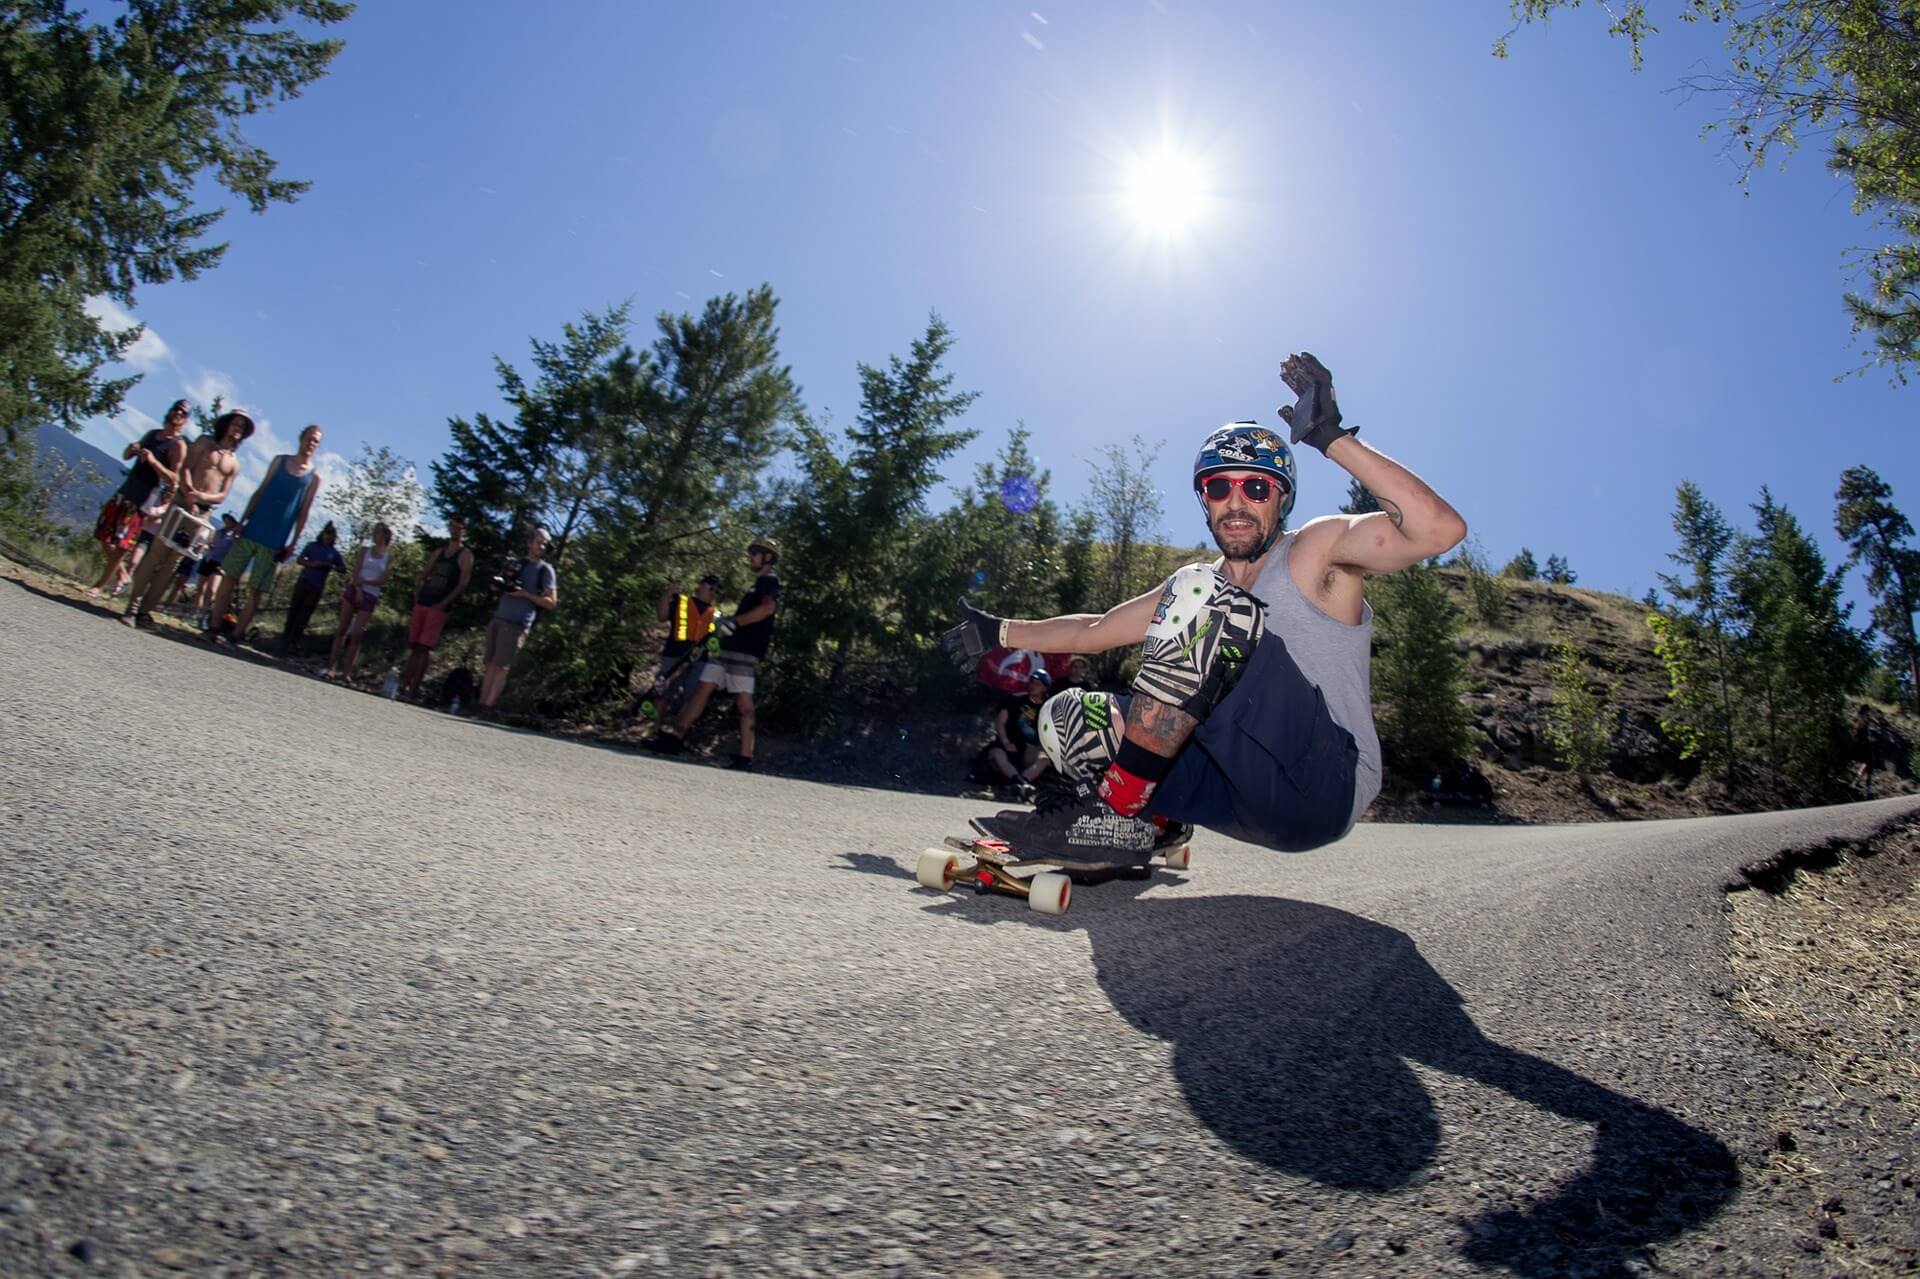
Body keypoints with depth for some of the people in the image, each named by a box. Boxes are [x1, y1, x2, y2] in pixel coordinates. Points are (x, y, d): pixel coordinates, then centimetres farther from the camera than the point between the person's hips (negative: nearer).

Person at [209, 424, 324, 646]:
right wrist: (242, 520, 2)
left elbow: (304, 512, 0)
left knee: (254, 590, 0)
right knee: (230, 577, 1)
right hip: (251, 531, 2)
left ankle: (237, 634, 5)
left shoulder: (314, 476, 2)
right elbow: (259, 492, 9)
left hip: (275, 542, -2)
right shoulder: (279, 460, 9)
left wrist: (293, 544, -5)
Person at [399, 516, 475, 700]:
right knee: (414, 646, 8)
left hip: (439, 607, -6)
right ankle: (404, 684, 13)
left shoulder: (465, 555, -2)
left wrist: (443, 603, -16)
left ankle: (413, 689, -12)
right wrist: (416, 598, 6)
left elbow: (462, 584, -10)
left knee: (425, 648, -11)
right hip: (422, 603, 6)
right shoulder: (439, 552, 18)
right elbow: (423, 576, 20)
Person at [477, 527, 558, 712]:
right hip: (498, 618, 6)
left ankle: (488, 706, -4)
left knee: (501, 666, -6)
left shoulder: (546, 570, 1)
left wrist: (525, 594, -14)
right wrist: (500, 584, 6)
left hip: (517, 624, -6)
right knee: (490, 663, 5)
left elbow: (551, 602, -4)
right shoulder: (517, 563, 19)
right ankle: (481, 703, 7)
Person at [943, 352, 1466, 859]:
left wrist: (1332, 437, -24)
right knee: (1064, 717, 1)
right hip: (1248, 796, 6)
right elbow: (1092, 632, 24)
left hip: (1325, 786, -6)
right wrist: (1000, 632, 21)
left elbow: (1441, 529, -20)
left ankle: (1113, 806, -24)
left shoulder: (1316, 550, -1)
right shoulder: (1199, 585, 17)